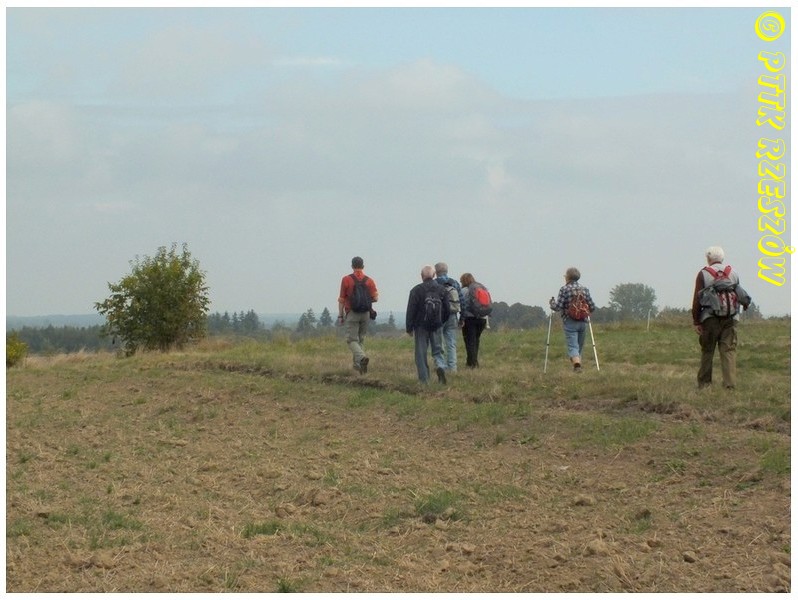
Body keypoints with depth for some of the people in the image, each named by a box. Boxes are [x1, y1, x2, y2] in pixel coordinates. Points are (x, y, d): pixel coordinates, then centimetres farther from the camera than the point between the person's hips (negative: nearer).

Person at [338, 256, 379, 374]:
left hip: (352, 313, -3)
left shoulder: (346, 279, -3)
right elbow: (376, 297, -2)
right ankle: (357, 364, 15)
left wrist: (340, 316, 4)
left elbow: (341, 299, -3)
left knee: (352, 340, -4)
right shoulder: (369, 280, 4)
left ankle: (362, 357, -29)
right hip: (366, 314, 3)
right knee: (360, 339, 16)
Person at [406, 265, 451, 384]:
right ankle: (440, 366, -19)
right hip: (437, 326, 3)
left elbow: (411, 311, -7)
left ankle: (424, 378, 2)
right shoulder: (442, 290, 5)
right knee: (438, 350, 11)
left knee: (421, 353, 4)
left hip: (421, 325, -3)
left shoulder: (416, 290, -7)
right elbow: (447, 310, 9)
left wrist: (409, 327, 0)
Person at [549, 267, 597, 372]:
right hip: (583, 322, 4)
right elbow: (592, 307, 6)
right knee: (579, 346, 16)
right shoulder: (584, 289, 6)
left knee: (572, 346, -9)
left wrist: (552, 303, 9)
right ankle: (578, 362, 18)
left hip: (570, 323, -4)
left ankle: (576, 364, -30)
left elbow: (558, 306, -12)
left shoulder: (564, 289, -7)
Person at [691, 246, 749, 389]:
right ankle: (730, 383, -11)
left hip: (710, 318, -2)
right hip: (730, 318, 2)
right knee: (729, 350, -1)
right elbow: (737, 295, 13)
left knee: (707, 351, 7)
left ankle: (704, 383, 10)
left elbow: (697, 299, -3)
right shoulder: (733, 273, 10)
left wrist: (696, 321, -1)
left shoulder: (703, 274, 0)